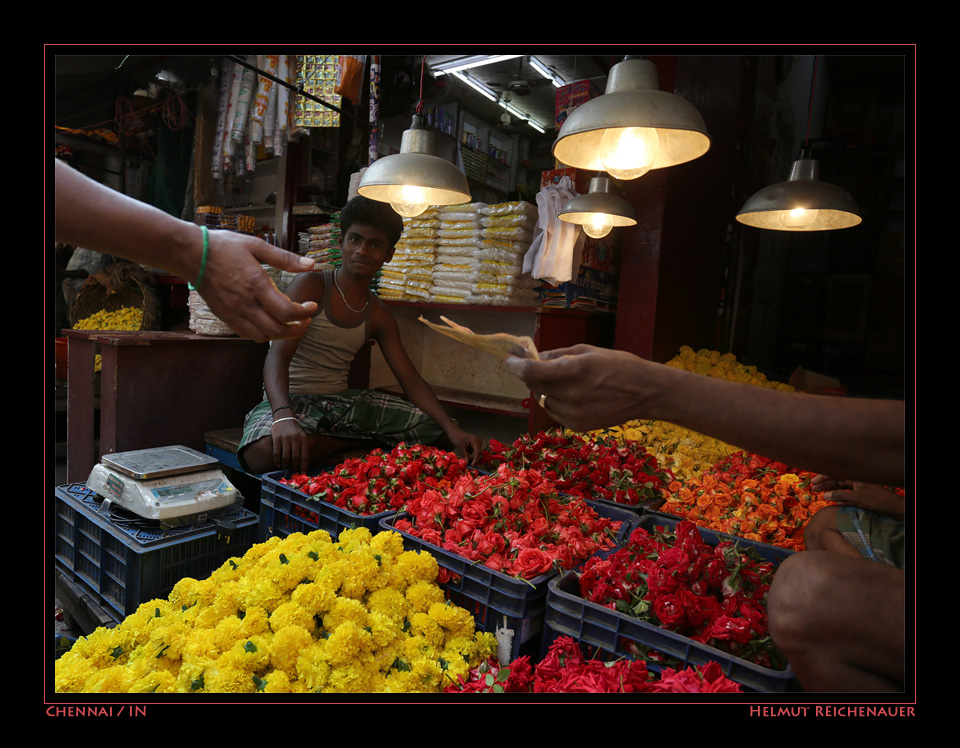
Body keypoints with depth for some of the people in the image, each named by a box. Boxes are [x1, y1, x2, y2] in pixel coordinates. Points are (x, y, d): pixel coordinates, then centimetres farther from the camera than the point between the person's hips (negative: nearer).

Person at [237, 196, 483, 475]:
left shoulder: (378, 316, 7)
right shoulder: (310, 286, -10)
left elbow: (411, 380, 1)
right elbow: (277, 356, -22)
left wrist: (453, 430, -15)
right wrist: (284, 417, -44)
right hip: (291, 400, -4)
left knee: (441, 432, -7)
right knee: (263, 452, -41)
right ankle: (368, 442, -17)